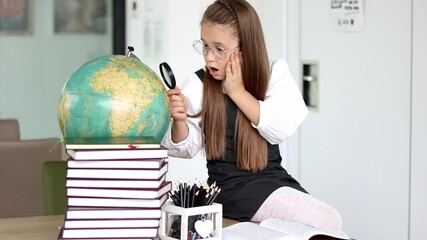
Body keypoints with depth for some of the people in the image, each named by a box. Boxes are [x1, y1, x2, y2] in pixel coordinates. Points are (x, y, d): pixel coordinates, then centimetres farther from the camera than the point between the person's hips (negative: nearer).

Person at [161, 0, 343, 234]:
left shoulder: (275, 74, 0)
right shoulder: (199, 85, -3)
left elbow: (280, 129, -13)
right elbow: (186, 148, -1)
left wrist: (237, 91, -14)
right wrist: (179, 121, -23)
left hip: (275, 177, 4)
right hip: (232, 187, -3)